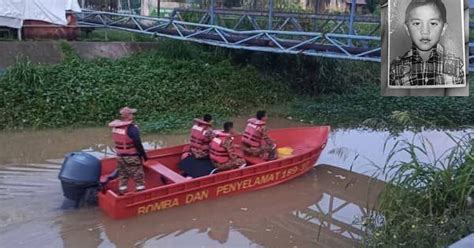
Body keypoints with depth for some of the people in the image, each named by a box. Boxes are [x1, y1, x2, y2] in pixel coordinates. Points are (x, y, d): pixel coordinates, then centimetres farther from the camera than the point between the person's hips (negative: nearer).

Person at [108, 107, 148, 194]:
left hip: (120, 156, 7)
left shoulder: (115, 127, 3)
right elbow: (138, 144, -19)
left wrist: (121, 152, 17)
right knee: (139, 177, 3)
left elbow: (117, 141, 9)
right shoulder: (132, 128, -20)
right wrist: (144, 155, -10)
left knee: (122, 177, 17)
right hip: (132, 157, -7)